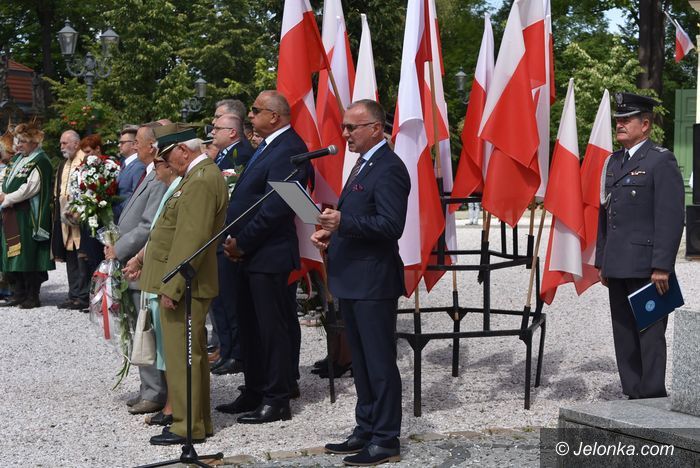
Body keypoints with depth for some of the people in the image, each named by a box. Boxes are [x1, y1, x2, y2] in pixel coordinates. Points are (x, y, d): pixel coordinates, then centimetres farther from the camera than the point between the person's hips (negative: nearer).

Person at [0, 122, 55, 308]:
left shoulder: (40, 162, -9)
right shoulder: (17, 159, 16)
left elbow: (29, 188, -16)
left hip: (28, 216, -8)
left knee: (29, 256, -6)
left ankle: (32, 296, 1)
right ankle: (20, 293, 17)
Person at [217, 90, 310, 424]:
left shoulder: (289, 150, -16)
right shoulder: (267, 147, 16)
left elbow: (275, 206, -22)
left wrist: (242, 242, -16)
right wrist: (234, 239, 6)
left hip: (268, 256, -10)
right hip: (246, 254, 10)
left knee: (273, 328, -2)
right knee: (250, 327, 16)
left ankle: (277, 400, 5)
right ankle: (255, 392, 26)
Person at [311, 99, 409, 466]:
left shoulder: (388, 169, -15)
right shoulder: (362, 165, 17)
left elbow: (391, 226, -23)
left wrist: (343, 222, -31)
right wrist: (330, 230, 6)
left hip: (374, 282, -10)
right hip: (351, 281, 10)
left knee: (380, 363, -2)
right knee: (361, 362, 16)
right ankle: (366, 431, 25)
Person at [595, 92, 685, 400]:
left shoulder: (661, 161, -6)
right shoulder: (613, 162, 17)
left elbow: (670, 218, -13)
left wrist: (662, 266, -18)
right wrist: (601, 261, 17)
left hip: (646, 267, -8)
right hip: (618, 267, 8)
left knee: (650, 334, -4)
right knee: (624, 335, 11)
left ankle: (653, 396, 2)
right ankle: (633, 394, 18)